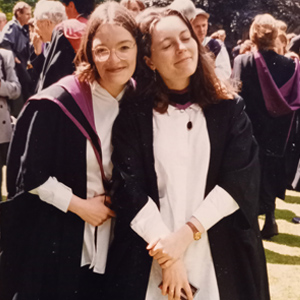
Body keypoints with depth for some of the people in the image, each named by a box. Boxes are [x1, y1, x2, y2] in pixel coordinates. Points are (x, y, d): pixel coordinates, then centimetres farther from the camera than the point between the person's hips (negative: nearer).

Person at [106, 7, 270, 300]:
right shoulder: (133, 113, -1)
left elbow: (242, 180, -7)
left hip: (221, 255, 1)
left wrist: (186, 233, -17)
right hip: (149, 258, -1)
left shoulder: (229, 110, 2)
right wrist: (168, 254, -16)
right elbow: (129, 187, -8)